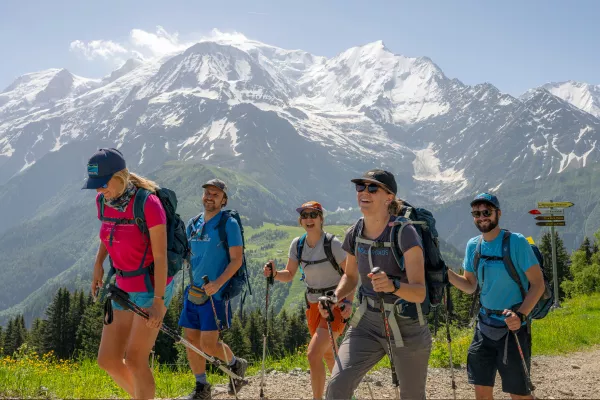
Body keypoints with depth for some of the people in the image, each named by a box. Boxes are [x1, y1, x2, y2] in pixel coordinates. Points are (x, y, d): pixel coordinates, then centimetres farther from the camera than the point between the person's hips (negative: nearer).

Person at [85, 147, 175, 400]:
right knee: (108, 360, 5)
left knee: (134, 360, -11)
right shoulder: (103, 201, -2)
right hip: (126, 288, 7)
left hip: (153, 286, -7)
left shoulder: (148, 203, -23)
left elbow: (161, 256, -22)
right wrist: (98, 264, 10)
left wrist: (158, 302, -23)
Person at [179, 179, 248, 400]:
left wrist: (218, 283, -25)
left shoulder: (229, 224, -8)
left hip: (216, 293, -6)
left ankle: (236, 365, 21)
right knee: (191, 339, 5)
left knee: (208, 343, -8)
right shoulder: (193, 224, 10)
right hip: (193, 291, 6)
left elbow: (236, 260, -12)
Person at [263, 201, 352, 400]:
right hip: (313, 304, 7)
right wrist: (274, 273, -16)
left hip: (335, 305, -7)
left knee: (313, 354, -18)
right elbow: (289, 275, 5)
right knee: (328, 354, 20)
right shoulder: (297, 244, 0)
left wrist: (348, 302, -28)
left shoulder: (332, 243, -17)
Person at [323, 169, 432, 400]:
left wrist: (392, 285, -47)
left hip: (406, 327, -4)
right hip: (367, 322, 4)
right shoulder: (354, 234, -3)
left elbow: (419, 292, -27)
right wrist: (334, 298, -4)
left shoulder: (404, 233, -19)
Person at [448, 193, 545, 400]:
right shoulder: (473, 245, 4)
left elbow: (538, 284, -12)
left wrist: (521, 315, -26)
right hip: (485, 326, 5)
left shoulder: (516, 242, -13)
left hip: (513, 328, -5)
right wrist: (446, 272, -7)